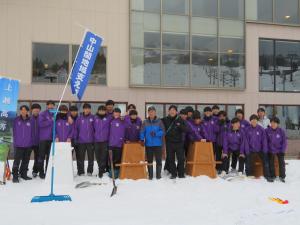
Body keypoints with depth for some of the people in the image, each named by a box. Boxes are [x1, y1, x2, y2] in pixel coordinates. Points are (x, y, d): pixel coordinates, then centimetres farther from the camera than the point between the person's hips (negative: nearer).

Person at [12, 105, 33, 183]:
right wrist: (15, 140, 2)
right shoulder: (16, 120, -1)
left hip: (28, 145, 2)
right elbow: (13, 131, 5)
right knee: (17, 160, -5)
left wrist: (31, 141, 3)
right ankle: (15, 176, 2)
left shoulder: (30, 120, 2)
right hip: (18, 144, -2)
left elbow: (32, 132, 6)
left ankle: (24, 174, 24)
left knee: (26, 160, 12)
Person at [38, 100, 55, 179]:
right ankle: (41, 172, 7)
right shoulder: (42, 114, -1)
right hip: (43, 138, -4)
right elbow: (41, 124, -14)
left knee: (50, 156, 7)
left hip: (51, 138, 4)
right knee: (42, 156, 0)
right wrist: (51, 121, -13)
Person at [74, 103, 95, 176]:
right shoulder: (79, 118, 1)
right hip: (81, 141, 0)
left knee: (91, 157, 6)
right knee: (81, 157, 5)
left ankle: (90, 171, 16)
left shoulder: (93, 118, 0)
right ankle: (80, 171, 14)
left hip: (91, 141, 0)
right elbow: (76, 128, 3)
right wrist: (76, 138, -2)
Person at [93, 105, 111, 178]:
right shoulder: (95, 118, 4)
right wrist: (93, 136, 6)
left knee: (104, 156, -5)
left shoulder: (108, 118, 2)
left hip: (105, 140, -2)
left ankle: (101, 171, 0)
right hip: (97, 140, 2)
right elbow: (92, 128, 10)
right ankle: (102, 168, 28)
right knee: (98, 156, 9)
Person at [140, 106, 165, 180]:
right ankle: (150, 175, 19)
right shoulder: (145, 122, 2)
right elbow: (142, 132, 0)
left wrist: (156, 133, -21)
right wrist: (142, 139, -14)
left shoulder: (159, 121, -2)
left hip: (158, 144, -2)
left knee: (158, 160, 3)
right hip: (148, 144, 2)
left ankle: (158, 174, 14)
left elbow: (162, 131, -6)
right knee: (149, 160, 10)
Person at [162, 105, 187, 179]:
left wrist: (180, 126, -22)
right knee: (170, 159, 5)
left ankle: (181, 173, 14)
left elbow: (185, 130, -5)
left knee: (181, 159, 2)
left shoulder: (180, 120, 1)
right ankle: (173, 174, 16)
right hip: (169, 143, 1)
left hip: (179, 142, 0)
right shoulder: (165, 120, 2)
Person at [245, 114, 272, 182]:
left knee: (265, 162, -7)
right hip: (251, 150, 1)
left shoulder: (261, 129, -6)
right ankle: (249, 176, 15)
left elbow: (264, 140, -5)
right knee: (249, 163, 0)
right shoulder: (247, 130, -3)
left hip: (260, 149, -1)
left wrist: (265, 150, -9)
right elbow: (246, 141, -1)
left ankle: (267, 176, 0)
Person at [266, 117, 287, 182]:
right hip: (270, 150, 0)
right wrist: (266, 150, -8)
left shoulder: (281, 131, -8)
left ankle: (282, 176, 7)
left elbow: (284, 142, -3)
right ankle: (272, 176, 10)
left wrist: (283, 151, -8)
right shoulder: (267, 131, -9)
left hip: (279, 150, 0)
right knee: (271, 163, -1)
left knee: (281, 162, -4)